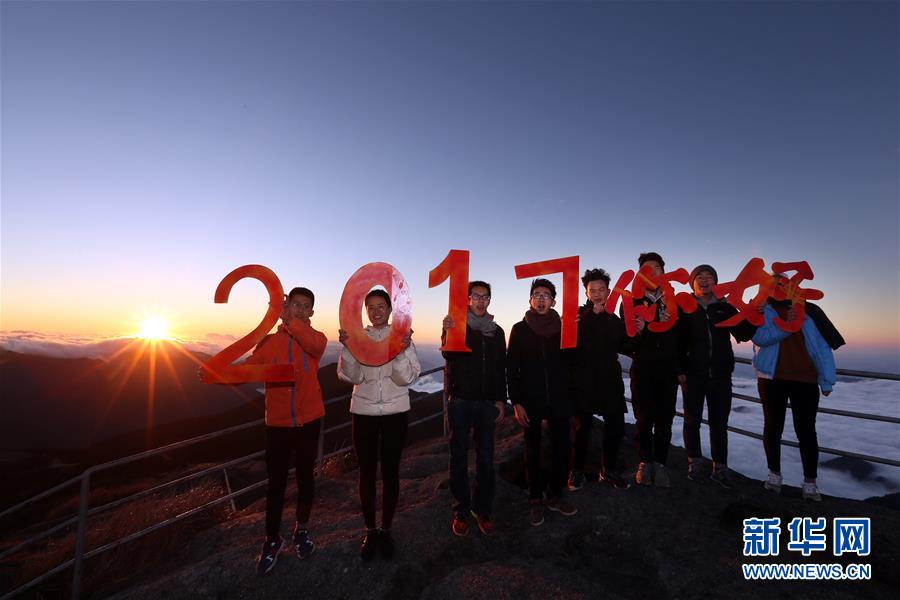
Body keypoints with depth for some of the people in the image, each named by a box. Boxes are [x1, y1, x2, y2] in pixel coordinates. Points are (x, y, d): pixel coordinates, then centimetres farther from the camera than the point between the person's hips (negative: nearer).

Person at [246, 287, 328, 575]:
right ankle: (272, 540, 33)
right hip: (277, 424, 1)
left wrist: (288, 320, -27)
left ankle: (302, 530, 39)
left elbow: (313, 344, -28)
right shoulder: (268, 342, 3)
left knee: (305, 477, 15)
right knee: (276, 482, 11)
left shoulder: (316, 338, -4)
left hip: (309, 422, -1)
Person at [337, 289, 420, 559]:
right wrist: (347, 348, -23)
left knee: (390, 471, 9)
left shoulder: (403, 336, -5)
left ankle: (386, 530, 29)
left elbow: (407, 378, -12)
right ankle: (370, 531, 29)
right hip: (363, 412, 1)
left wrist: (401, 351, -29)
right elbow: (352, 376, -8)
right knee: (367, 472, 10)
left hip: (396, 412, -1)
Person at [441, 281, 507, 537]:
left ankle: (483, 509, 23)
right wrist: (447, 333, -38)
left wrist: (501, 400, 8)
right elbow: (448, 355, -19)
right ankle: (461, 511, 21)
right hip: (459, 400, -2)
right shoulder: (456, 324, -1)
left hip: (487, 402, 3)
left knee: (485, 457, 8)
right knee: (459, 456, 7)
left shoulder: (497, 331, 9)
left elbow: (501, 369, 13)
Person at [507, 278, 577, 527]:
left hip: (559, 400, 2)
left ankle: (555, 495, 30)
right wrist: (516, 402, -8)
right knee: (533, 452, 10)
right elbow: (511, 367, -4)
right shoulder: (520, 329, -1)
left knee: (562, 449, 8)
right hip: (530, 401, -2)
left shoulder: (562, 327, 4)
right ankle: (536, 500, 28)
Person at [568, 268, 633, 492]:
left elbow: (625, 348, 14)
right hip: (583, 382, -5)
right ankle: (577, 471, 23)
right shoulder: (577, 315, -4)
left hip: (610, 382, 5)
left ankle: (608, 470, 30)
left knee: (616, 427, 9)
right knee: (582, 427, 4)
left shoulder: (615, 319, 12)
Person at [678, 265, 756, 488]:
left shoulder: (725, 308, 9)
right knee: (692, 421, 7)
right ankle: (694, 463, 23)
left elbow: (743, 334, 7)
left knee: (719, 423, 10)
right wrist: (679, 369, -14)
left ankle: (720, 468, 21)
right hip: (693, 374, -3)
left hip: (720, 375, 3)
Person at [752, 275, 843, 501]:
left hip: (805, 380, 1)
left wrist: (826, 380, 1)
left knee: (806, 430, 1)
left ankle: (810, 482, 13)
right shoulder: (762, 311, 5)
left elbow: (821, 347, 4)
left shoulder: (807, 312, 8)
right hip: (772, 379, 0)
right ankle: (774, 474, 22)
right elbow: (760, 337, -11)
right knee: (773, 427, 8)